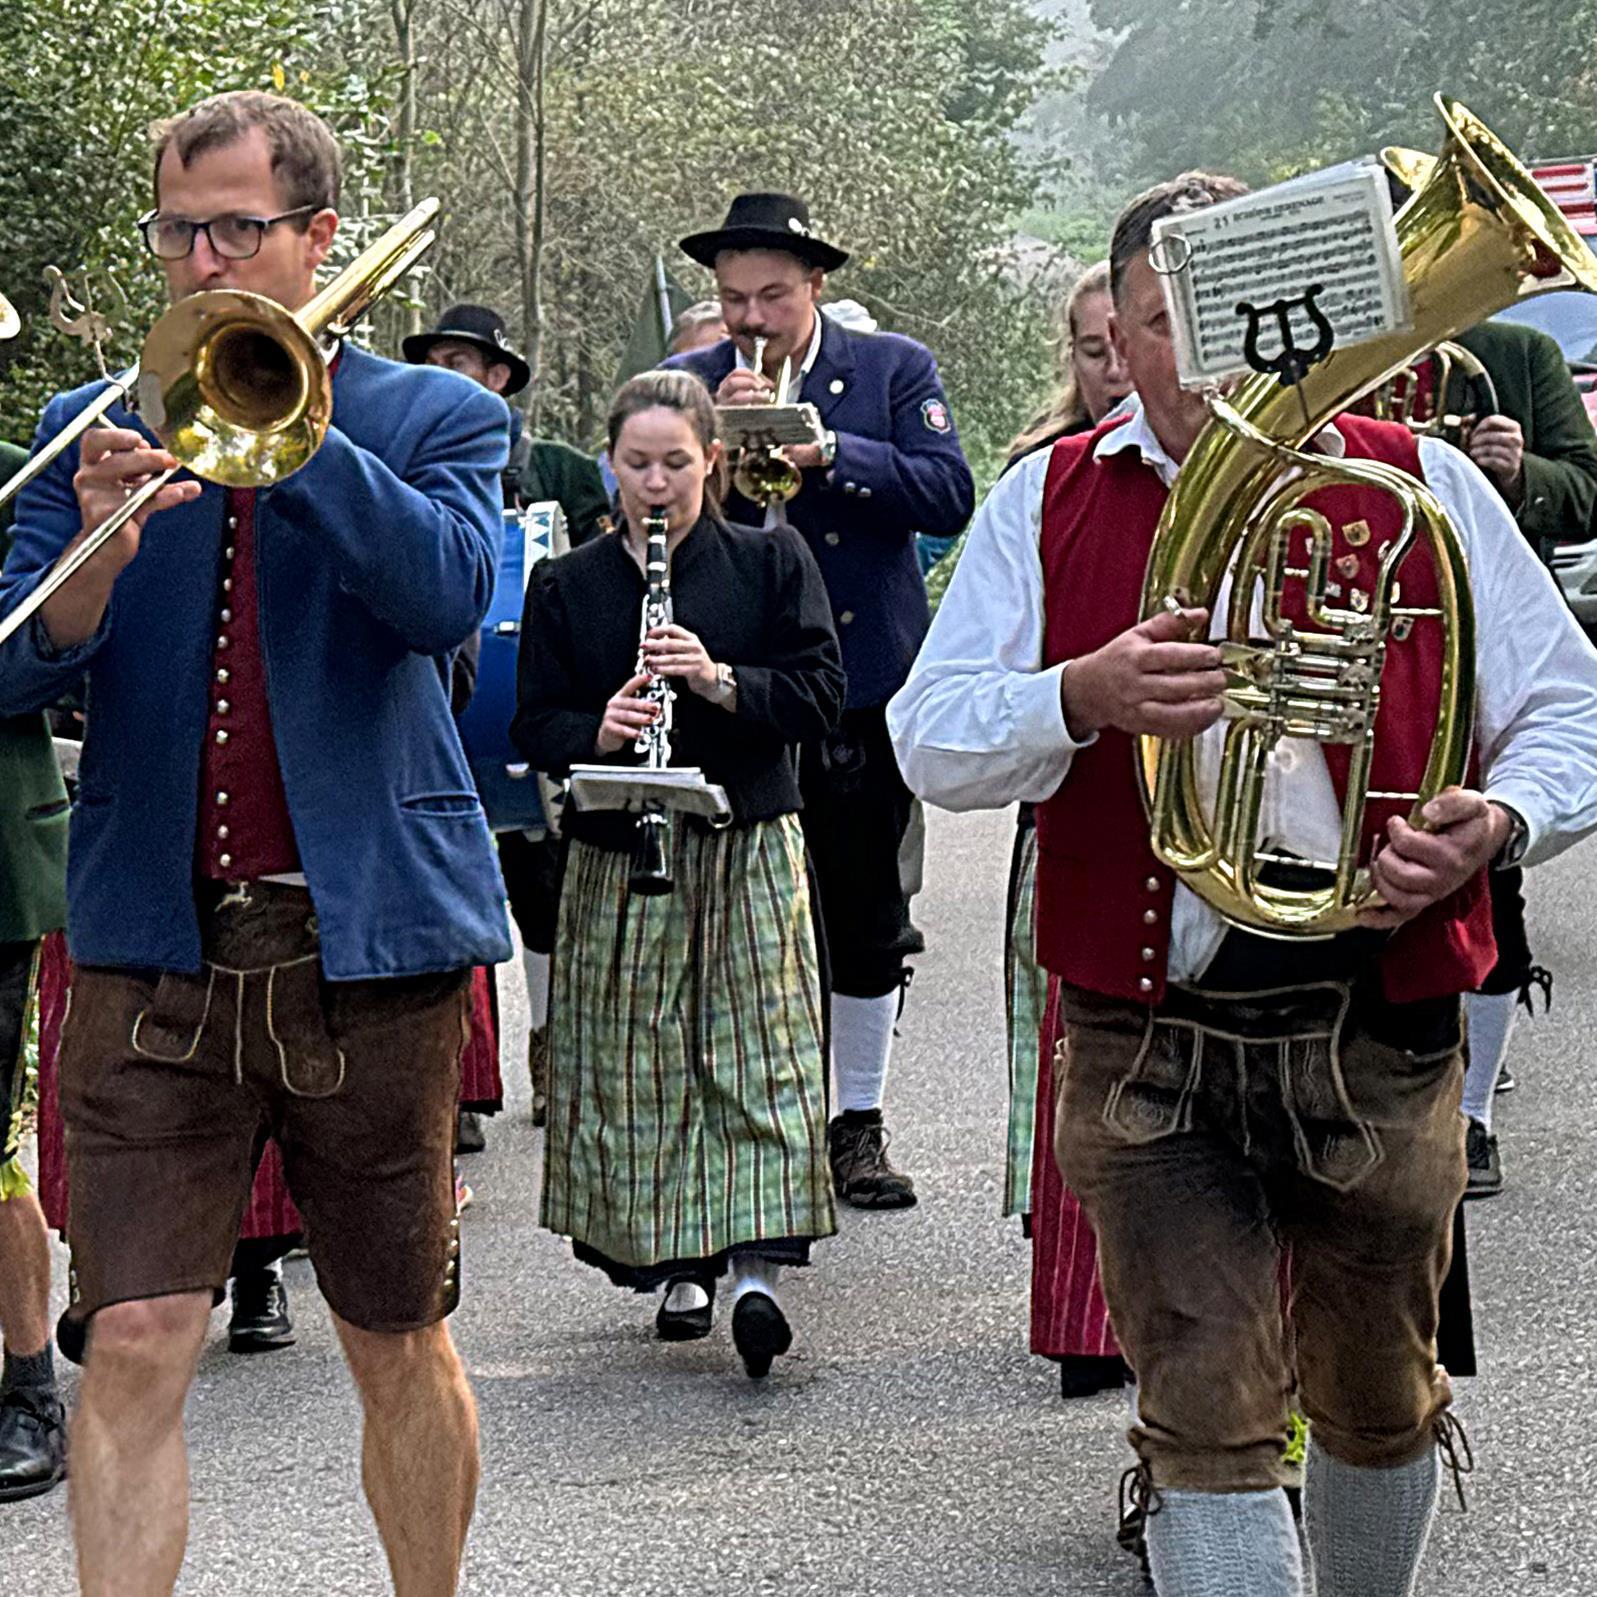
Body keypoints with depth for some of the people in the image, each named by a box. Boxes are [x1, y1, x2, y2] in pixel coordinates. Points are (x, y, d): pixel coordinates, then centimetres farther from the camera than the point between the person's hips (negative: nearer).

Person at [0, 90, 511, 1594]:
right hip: (154, 945, 1)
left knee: (401, 1347, 11)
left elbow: (447, 597, -16)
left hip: (368, 938, -1)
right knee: (133, 1345, -7)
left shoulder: (434, 418, 4)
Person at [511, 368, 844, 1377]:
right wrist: (598, 732, -16)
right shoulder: (567, 586, 8)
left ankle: (757, 1269, -14)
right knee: (639, 1065, 1)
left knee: (757, 1054, -9)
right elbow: (536, 725, 5)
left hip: (750, 847, -1)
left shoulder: (770, 562, 5)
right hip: (618, 857, 2)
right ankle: (680, 1267, 13)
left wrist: (718, 679, -17)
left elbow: (822, 695, -2)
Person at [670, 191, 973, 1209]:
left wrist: (828, 452, -19)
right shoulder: (688, 384, 7)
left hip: (863, 687, 0)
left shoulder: (894, 368, 3)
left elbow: (950, 494, -9)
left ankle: (858, 1125, 20)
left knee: (867, 917, 7)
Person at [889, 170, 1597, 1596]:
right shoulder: (1049, 503, 5)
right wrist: (1080, 696, -22)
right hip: (1146, 1036, 0)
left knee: (1381, 1402, 15)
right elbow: (930, 742, -1)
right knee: (1206, 1417, -3)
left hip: (1375, 1024, 1)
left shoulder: (1419, 485, 4)